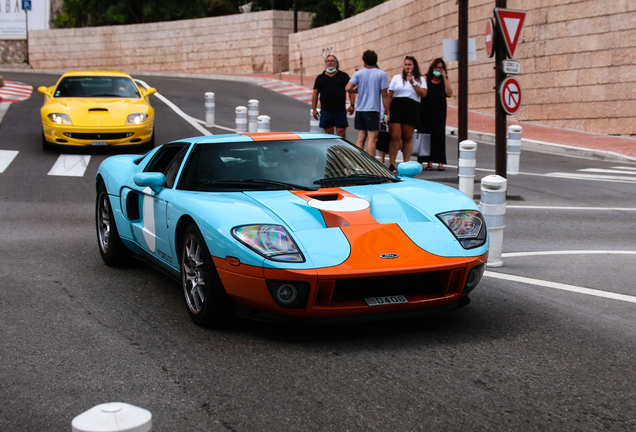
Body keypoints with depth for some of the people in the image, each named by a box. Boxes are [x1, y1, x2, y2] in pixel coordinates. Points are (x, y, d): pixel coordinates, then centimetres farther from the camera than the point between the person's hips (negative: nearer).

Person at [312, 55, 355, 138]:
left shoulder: (344, 76, 10)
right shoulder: (320, 78, 14)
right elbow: (315, 94, 14)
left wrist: (352, 105, -4)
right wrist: (314, 109, 6)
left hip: (340, 110, -2)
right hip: (325, 110, 2)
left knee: (341, 135, -4)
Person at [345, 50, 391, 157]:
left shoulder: (358, 73, 5)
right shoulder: (381, 74, -1)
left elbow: (348, 88, -8)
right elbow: (384, 95, -4)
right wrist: (387, 111, 1)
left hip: (359, 110, 4)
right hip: (373, 110, -4)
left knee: (360, 138, 9)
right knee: (372, 139, -5)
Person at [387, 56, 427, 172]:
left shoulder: (420, 79, 13)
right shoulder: (397, 78, 14)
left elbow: (423, 93, -3)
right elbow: (390, 95, 10)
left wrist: (413, 83, -10)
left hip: (412, 109, 0)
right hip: (396, 108, 0)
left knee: (407, 138, 2)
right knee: (395, 137, -10)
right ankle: (391, 165, -9)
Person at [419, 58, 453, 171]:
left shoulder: (445, 80, 6)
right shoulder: (426, 78, 1)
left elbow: (449, 94, -8)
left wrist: (445, 79, -11)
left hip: (439, 112, 1)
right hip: (425, 111, -1)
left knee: (439, 135, -4)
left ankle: (440, 162, -4)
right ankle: (429, 162, 3)